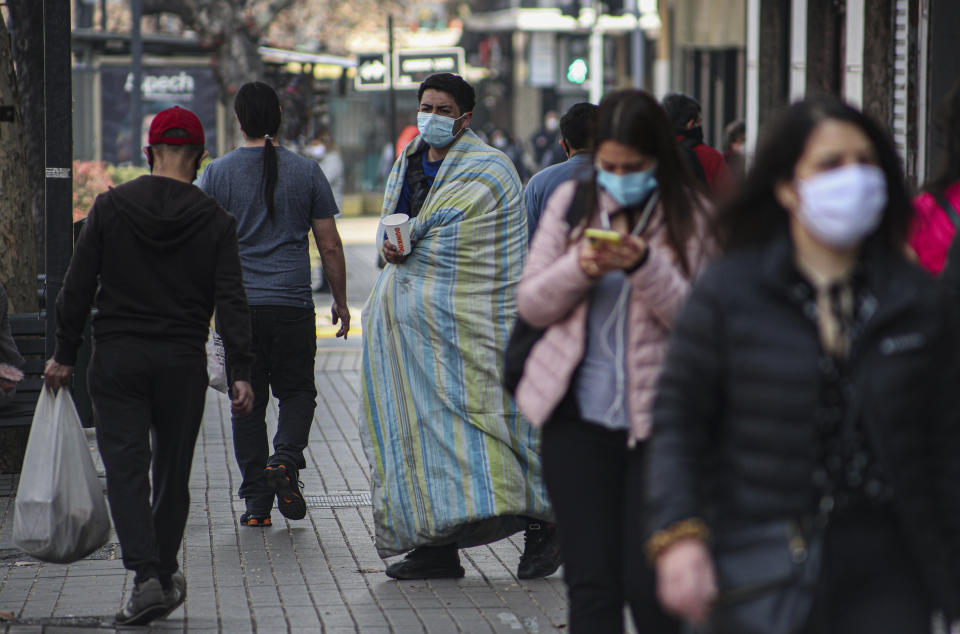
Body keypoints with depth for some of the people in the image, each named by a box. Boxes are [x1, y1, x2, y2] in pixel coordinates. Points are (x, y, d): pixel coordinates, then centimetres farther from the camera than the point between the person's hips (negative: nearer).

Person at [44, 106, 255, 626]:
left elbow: (77, 288, 0)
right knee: (173, 472, 13)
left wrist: (64, 355, 7)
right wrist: (240, 372, -8)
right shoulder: (214, 220, -2)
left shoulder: (109, 207, -1)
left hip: (117, 361, -1)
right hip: (183, 364, 1)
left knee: (125, 466, -3)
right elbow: (231, 301, -7)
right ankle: (164, 578, 21)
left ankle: (148, 576, -19)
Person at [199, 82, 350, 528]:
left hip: (238, 306, 0)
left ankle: (256, 503, 5)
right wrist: (340, 301, 15)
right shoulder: (306, 172, 3)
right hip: (293, 303, 0)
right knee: (297, 390, 14)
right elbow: (330, 246, 4)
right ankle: (285, 459, -13)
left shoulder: (217, 174, 1)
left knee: (248, 402, 7)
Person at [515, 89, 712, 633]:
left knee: (648, 583, -6)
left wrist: (645, 266, -23)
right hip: (579, 414, 3)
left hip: (657, 420, -3)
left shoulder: (689, 215, -1)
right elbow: (532, 305, 7)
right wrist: (580, 269, -12)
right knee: (591, 584, 1)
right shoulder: (571, 203, 8)